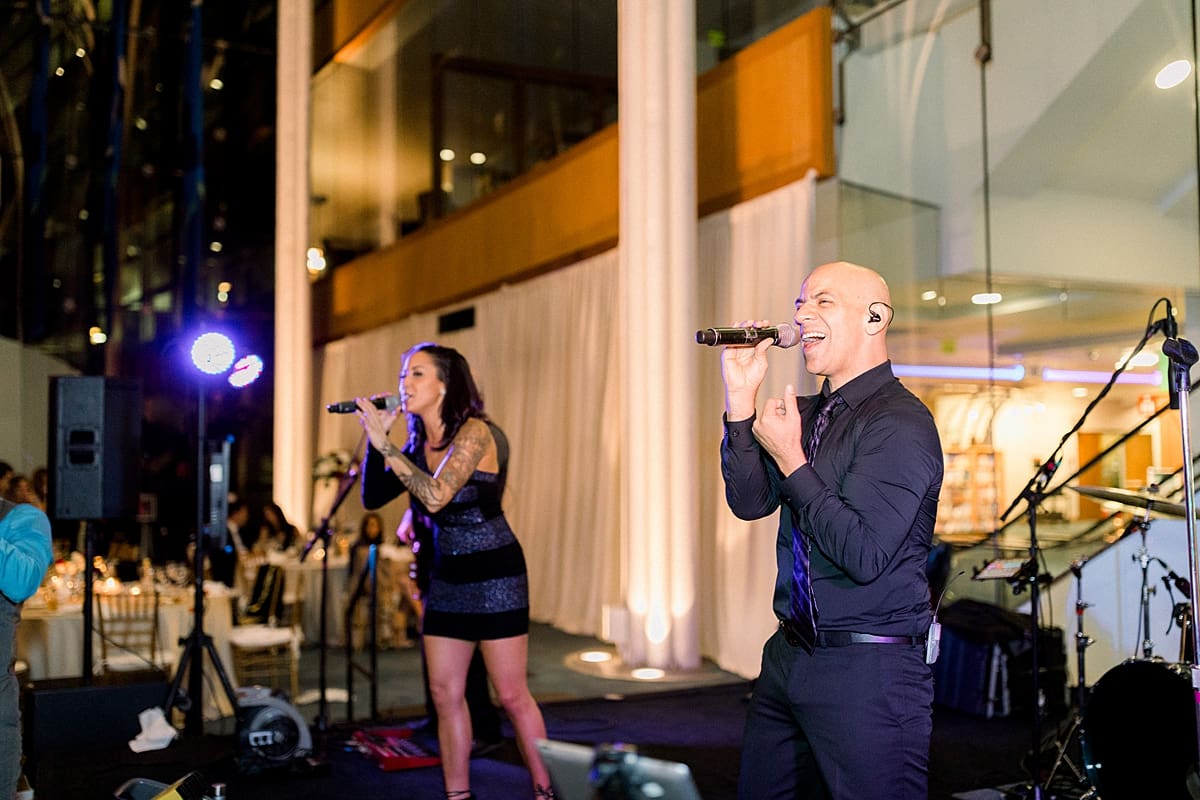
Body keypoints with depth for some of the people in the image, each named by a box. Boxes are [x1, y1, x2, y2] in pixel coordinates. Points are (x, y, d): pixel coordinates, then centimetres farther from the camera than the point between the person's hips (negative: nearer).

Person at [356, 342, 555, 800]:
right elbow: (372, 497, 4)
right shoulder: (417, 443, 6)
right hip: (446, 574, 7)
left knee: (511, 695, -2)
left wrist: (385, 443, -25)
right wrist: (374, 439, -6)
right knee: (445, 693, 6)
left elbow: (436, 496, -28)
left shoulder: (474, 431, -15)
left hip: (494, 574, -7)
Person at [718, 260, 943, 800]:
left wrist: (790, 459, -16)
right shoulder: (807, 413, 9)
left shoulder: (899, 422, -15)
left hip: (868, 673, -8)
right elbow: (749, 502, 3)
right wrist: (740, 398, -5)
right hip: (790, 654, 8)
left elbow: (864, 555, -22)